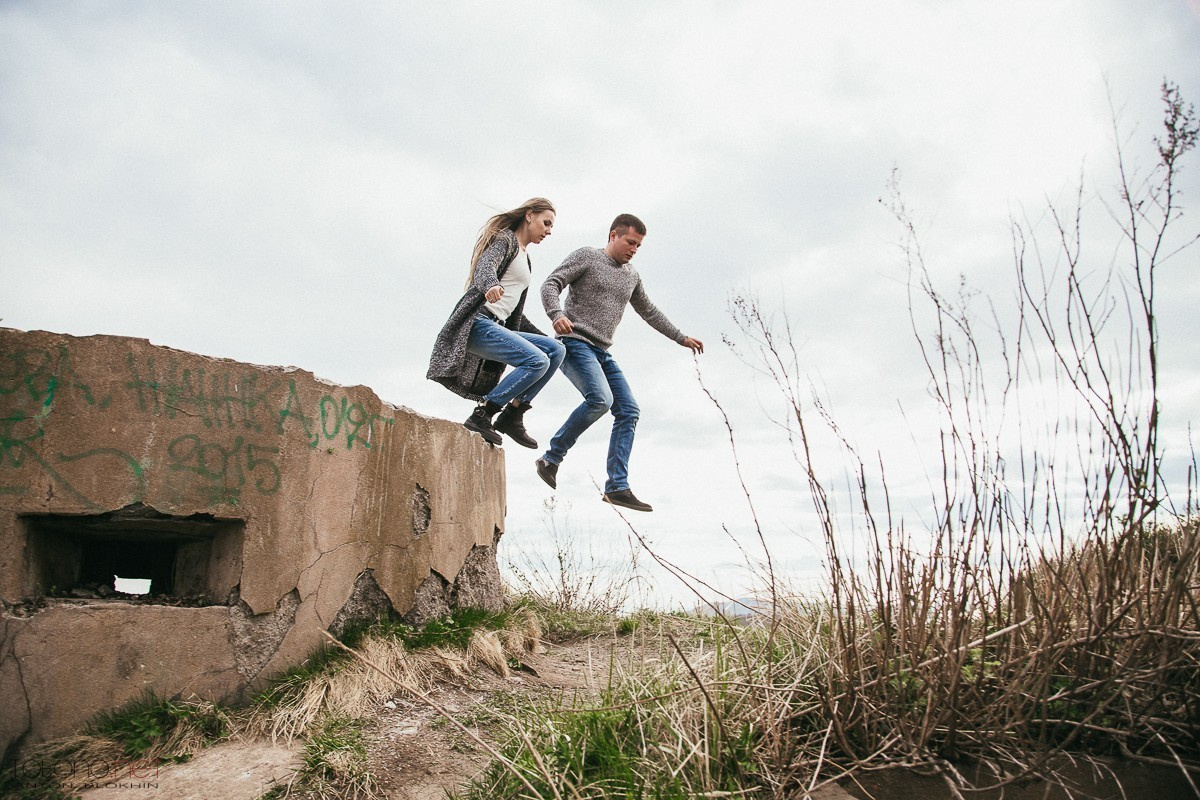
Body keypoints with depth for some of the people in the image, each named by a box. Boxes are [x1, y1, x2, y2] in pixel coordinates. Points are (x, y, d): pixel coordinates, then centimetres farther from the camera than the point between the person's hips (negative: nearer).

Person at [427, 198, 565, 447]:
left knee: (555, 350, -4)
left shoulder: (526, 261, 29)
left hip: (497, 326, 9)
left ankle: (513, 415, -7)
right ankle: (480, 416, -18)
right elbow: (485, 266, -20)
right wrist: (490, 286, -43)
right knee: (537, 361, -23)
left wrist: (543, 337, 29)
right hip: (477, 322, -9)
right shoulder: (505, 239, 3)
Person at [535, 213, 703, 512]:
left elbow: (649, 312, 32)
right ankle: (551, 459, -14)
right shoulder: (586, 256, 2)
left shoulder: (631, 276, 20)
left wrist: (682, 338, 31)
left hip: (602, 352, 8)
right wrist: (556, 314, -27)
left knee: (628, 411, -4)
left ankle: (617, 487, -4)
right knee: (600, 399, -28)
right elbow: (551, 284, -7)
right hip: (574, 342, -7)